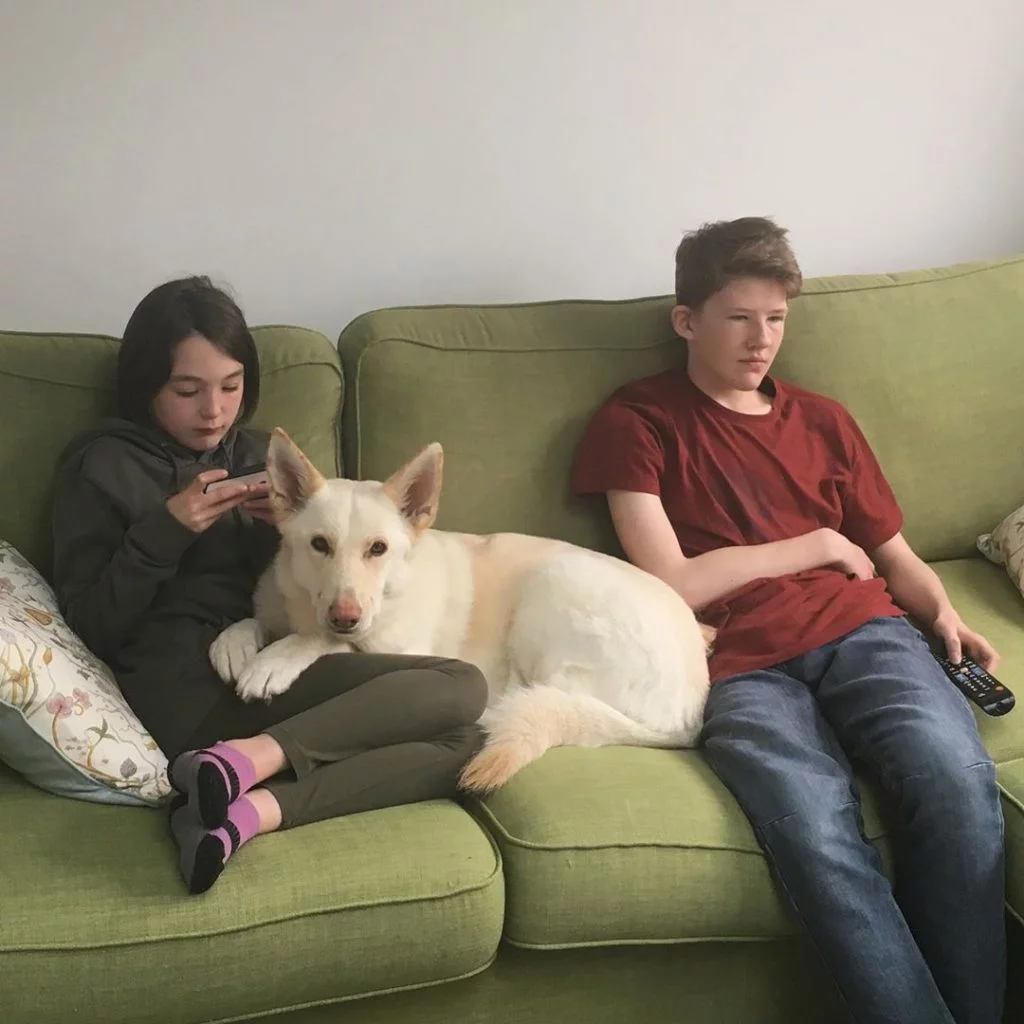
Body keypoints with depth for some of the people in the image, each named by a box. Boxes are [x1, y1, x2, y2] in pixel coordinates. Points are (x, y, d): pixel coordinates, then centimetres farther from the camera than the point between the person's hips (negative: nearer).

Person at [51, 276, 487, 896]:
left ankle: (250, 811, -30)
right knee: (459, 689, -21)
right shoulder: (102, 466, 6)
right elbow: (91, 627, -1)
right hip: (182, 687, -6)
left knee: (463, 745, -20)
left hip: (268, 663, 7)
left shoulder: (259, 456, 21)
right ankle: (245, 767, -30)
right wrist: (165, 530, -12)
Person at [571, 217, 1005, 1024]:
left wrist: (944, 614, 5)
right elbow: (672, 584, 0)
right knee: (820, 838, -36)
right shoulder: (637, 422, 11)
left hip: (861, 633, 4)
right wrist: (816, 545, 7)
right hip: (741, 665, -3)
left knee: (959, 783, -30)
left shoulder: (822, 420, 25)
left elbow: (896, 556, 28)